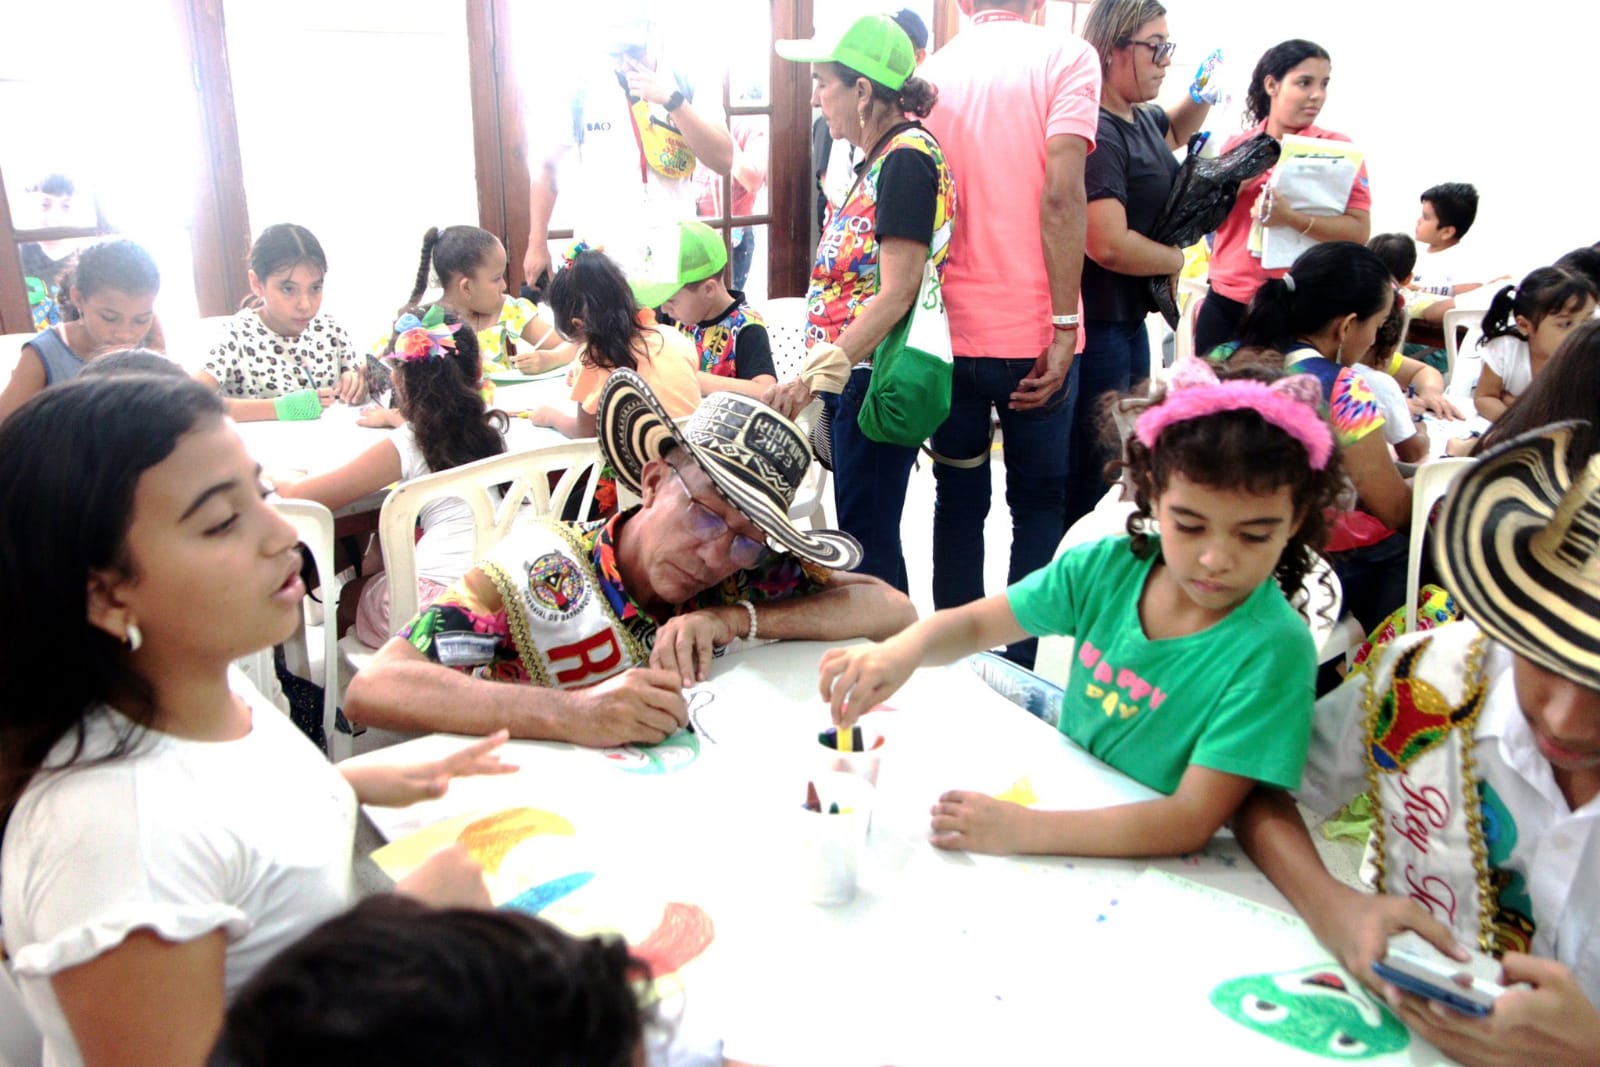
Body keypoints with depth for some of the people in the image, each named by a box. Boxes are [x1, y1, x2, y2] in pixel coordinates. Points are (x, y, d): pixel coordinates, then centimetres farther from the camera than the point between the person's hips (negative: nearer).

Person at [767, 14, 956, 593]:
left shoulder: (907, 157, -15)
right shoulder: (882, 157, 14)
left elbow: (897, 291, -21)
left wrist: (820, 373, -22)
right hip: (854, 378, 10)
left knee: (867, 540, -2)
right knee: (868, 534, 17)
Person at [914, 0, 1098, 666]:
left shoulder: (929, 75, 8)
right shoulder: (1066, 57, -2)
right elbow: (1060, 196, -15)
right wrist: (1063, 326, -14)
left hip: (951, 330, 3)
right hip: (1031, 335, -3)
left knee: (958, 499, 14)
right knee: (1038, 504, 10)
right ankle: (1015, 671, 12)